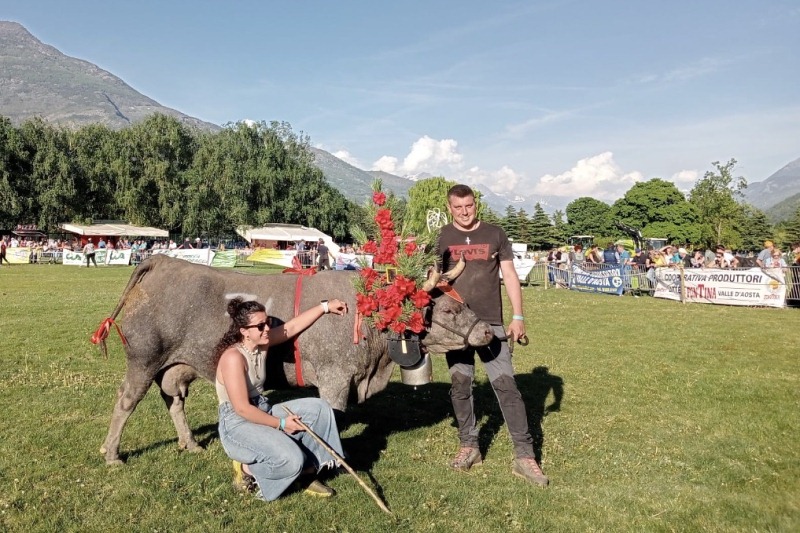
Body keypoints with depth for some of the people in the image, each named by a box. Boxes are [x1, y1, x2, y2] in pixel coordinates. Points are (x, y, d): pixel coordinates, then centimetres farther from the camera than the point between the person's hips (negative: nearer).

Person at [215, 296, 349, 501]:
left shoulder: (261, 343, 0)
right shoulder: (233, 357, -23)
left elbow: (293, 326, 5)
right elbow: (242, 409, -24)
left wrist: (325, 306, -3)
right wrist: (280, 424, -19)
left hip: (264, 412, 9)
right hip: (238, 425, -9)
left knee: (319, 408, -4)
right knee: (291, 460, -28)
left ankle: (307, 470, 6)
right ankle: (246, 469, 2)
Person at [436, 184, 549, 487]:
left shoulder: (494, 234, 4)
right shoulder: (442, 238, 5)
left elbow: (509, 276, 5)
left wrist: (518, 316, -2)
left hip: (492, 322, -1)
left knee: (506, 385, -3)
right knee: (460, 385, 7)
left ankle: (524, 456, 3)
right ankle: (469, 447, 23)